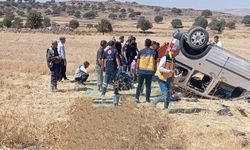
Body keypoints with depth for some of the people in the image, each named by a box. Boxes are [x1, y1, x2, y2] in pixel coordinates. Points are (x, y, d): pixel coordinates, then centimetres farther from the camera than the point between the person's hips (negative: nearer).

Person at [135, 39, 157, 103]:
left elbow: (138, 62, 2)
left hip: (141, 71, 0)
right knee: (148, 85, 9)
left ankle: (137, 98, 3)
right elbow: (155, 63, 4)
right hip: (149, 71, 0)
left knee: (139, 85, 9)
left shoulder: (141, 52, 0)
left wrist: (138, 70, 15)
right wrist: (154, 71, 15)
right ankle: (147, 99, 13)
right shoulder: (153, 52, 0)